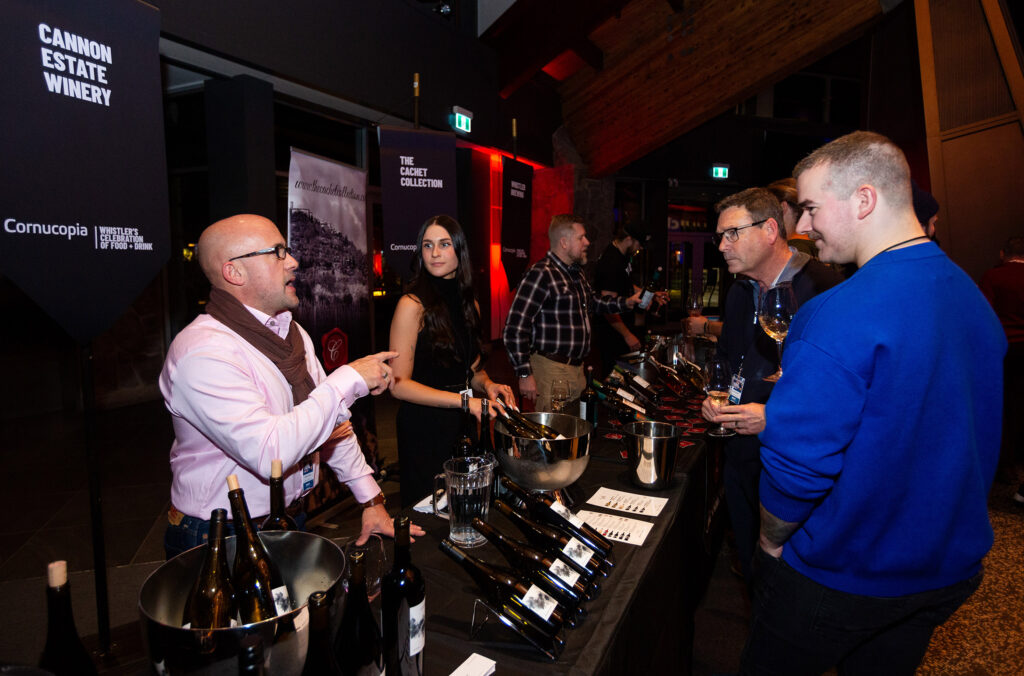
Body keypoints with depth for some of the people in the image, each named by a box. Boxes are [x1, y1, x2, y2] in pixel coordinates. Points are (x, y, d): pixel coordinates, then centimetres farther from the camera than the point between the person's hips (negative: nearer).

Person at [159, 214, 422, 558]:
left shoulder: (292, 333, 7)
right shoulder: (202, 352, -21)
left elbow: (331, 422, 11)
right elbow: (268, 452, -31)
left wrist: (371, 499, 7)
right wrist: (349, 379, -23)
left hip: (292, 522, 7)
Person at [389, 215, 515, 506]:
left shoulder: (469, 304, 8)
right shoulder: (412, 305, -13)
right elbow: (399, 384, -16)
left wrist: (487, 384, -5)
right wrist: (464, 400, -20)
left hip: (461, 425, 6)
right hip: (423, 427, -6)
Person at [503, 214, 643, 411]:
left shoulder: (576, 273, 14)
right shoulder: (540, 274, -16)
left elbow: (593, 302, 33)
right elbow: (515, 328, -20)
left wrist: (626, 302, 18)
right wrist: (525, 375, -20)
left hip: (577, 367, 9)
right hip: (551, 371, -9)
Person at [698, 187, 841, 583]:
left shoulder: (825, 290, -19)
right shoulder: (740, 291, 8)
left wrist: (776, 418, -24)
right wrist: (715, 398, 3)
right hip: (742, 458, 7)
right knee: (751, 569, 23)